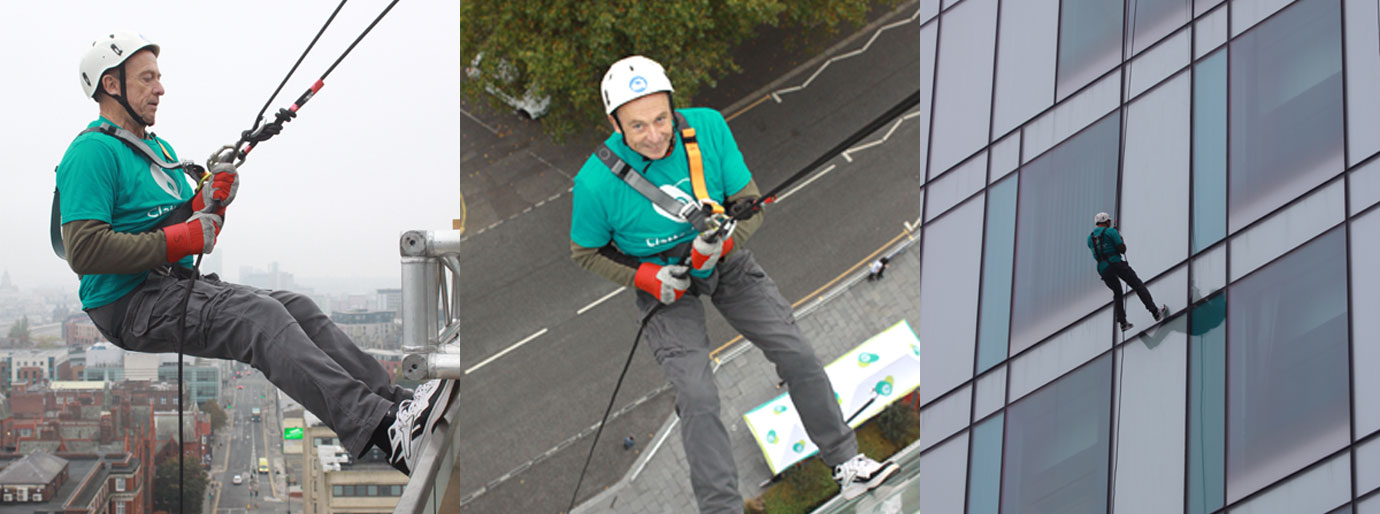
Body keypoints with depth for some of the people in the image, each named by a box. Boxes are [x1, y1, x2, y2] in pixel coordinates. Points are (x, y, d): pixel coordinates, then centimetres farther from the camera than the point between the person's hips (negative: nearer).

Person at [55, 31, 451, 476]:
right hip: (130, 306, -9)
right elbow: (84, 251, -19)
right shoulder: (92, 152, -8)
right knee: (259, 315, -30)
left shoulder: (158, 149, 23)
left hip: (181, 285, 9)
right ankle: (386, 432, -45)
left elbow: (197, 232, 22)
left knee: (297, 306, -13)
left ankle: (397, 401, -27)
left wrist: (210, 202, 0)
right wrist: (177, 241, -17)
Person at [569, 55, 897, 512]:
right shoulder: (595, 183, -26)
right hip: (662, 281, -3)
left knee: (799, 356, 2)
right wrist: (645, 277, -21)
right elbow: (585, 253, -8)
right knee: (698, 398, -16)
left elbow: (749, 203, -12)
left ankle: (845, 462, 20)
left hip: (727, 263, 3)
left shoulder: (708, 127, -22)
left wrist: (722, 243, -31)